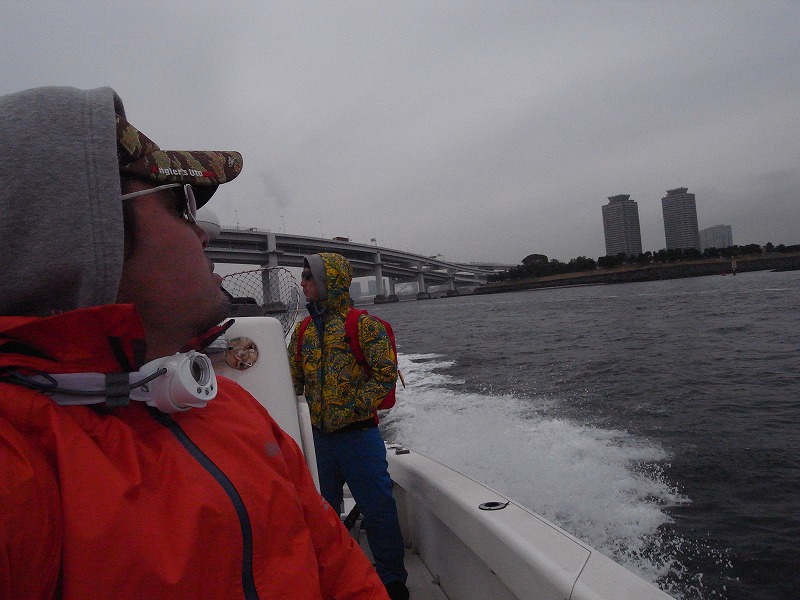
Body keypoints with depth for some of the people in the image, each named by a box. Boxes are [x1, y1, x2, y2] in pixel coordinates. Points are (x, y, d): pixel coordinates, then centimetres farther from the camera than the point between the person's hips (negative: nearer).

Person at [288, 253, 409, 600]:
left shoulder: (363, 325, -9)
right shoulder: (303, 331, 9)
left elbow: (386, 373, -14)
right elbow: (294, 380, 16)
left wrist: (352, 407, -18)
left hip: (358, 435, -6)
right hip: (319, 437, 6)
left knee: (377, 507, 3)